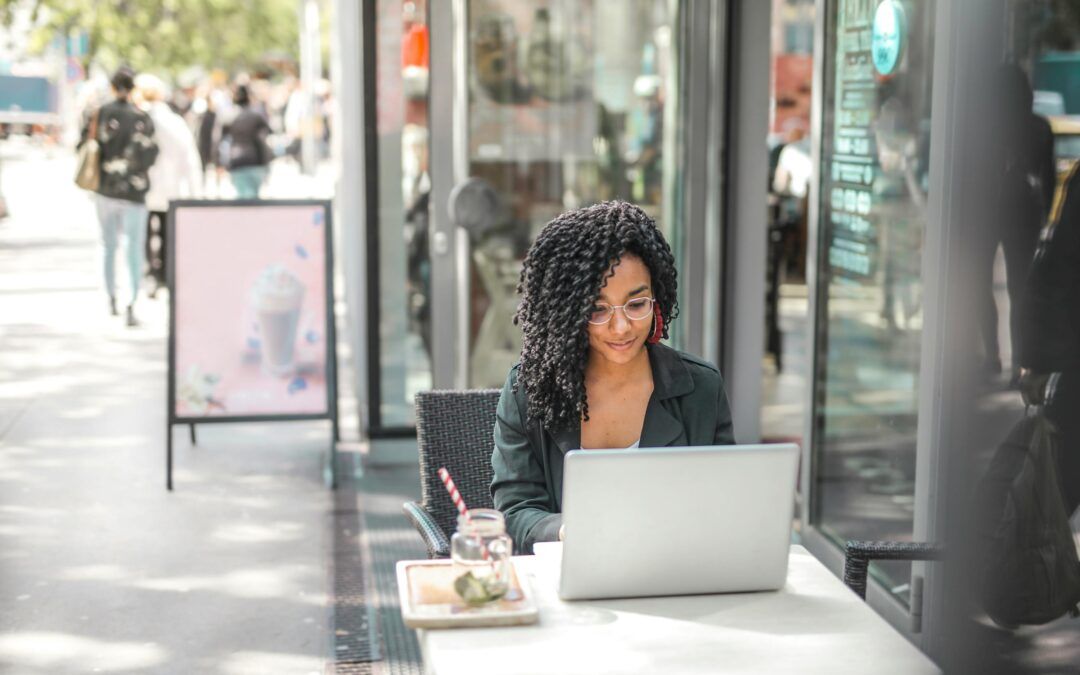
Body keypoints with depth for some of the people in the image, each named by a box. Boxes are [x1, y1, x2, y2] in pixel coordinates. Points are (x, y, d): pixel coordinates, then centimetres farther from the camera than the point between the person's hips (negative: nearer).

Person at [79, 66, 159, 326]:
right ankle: (132, 303, -16)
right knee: (135, 248, -1)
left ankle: (112, 298, 30)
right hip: (133, 192, -3)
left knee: (110, 246, 18)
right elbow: (147, 156, -12)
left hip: (105, 191, 3)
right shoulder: (142, 118, -10)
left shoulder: (99, 114, -1)